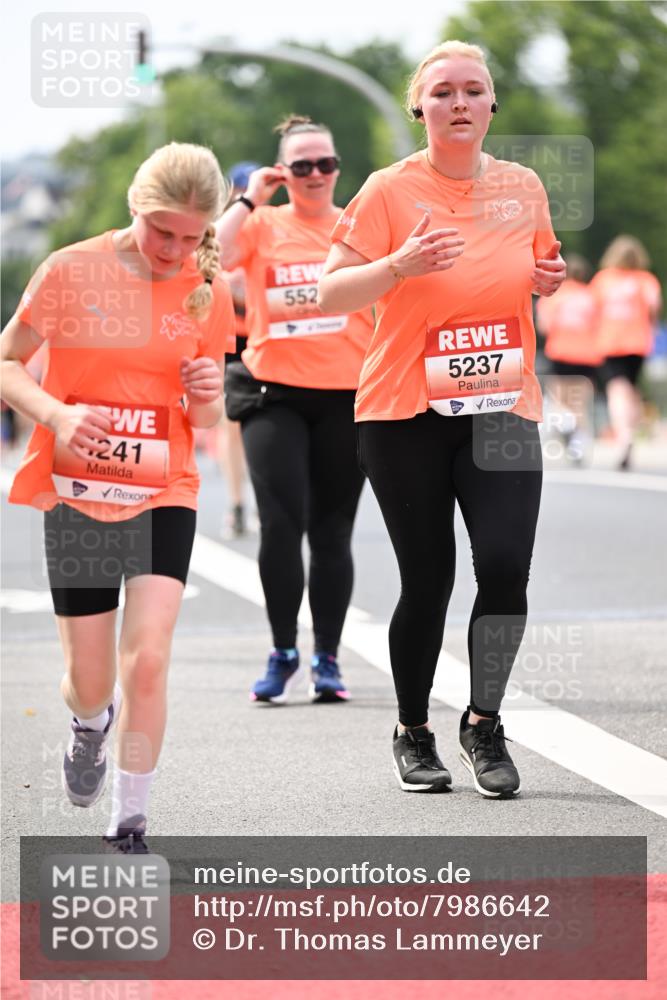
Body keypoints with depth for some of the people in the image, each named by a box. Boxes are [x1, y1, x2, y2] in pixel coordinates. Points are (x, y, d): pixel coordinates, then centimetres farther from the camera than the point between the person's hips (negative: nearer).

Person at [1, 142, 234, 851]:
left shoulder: (208, 293, 1)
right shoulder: (72, 271, -7)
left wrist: (208, 397, -13)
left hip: (163, 496, 1)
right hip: (75, 493, -1)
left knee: (146, 659, -14)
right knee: (90, 679, 5)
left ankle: (129, 829, -1)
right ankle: (91, 725, 44)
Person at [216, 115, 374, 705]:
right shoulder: (262, 225, 3)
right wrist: (249, 201, -10)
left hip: (347, 396, 1)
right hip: (275, 394, -1)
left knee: (332, 532, 6)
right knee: (281, 522, -11)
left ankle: (327, 659, 17)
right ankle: (283, 653, 4)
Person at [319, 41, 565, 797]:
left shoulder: (523, 187, 7)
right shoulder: (390, 190, -5)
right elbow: (331, 293, -7)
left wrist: (549, 278, 0)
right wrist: (401, 264, -23)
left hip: (502, 409, 3)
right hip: (405, 412, -2)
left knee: (505, 565, -14)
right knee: (426, 580, 1)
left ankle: (483, 723, 4)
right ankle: (413, 734, 21)